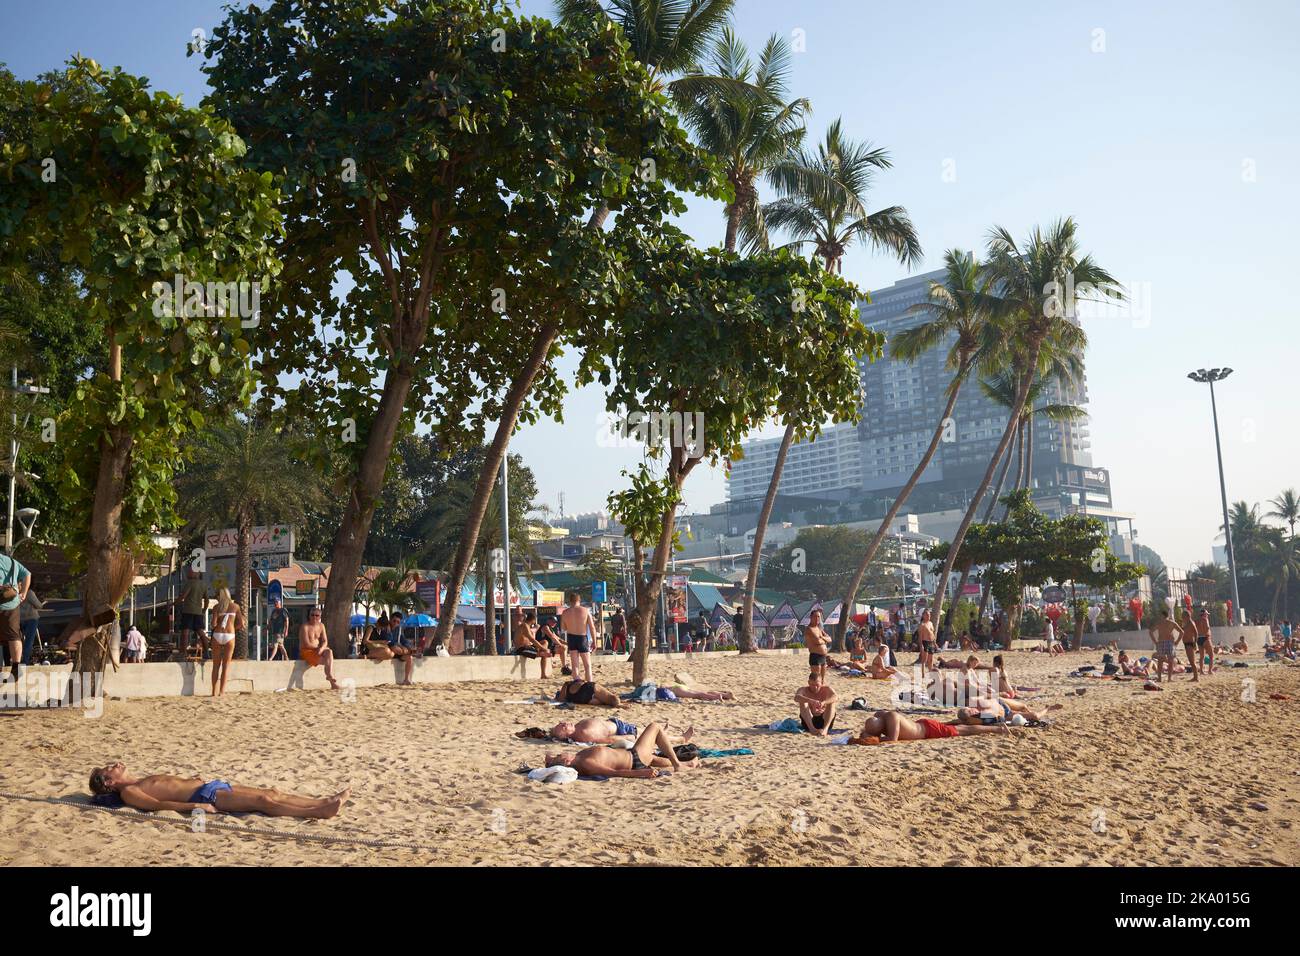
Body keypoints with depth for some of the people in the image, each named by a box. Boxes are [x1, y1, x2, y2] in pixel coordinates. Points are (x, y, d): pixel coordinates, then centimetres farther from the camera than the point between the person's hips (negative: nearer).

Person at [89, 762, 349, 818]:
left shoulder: (142, 780, 26)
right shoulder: (128, 793, 0)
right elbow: (157, 804, -15)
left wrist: (190, 779, 16)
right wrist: (193, 806, -24)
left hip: (212, 786, 9)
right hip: (204, 796, -9)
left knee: (271, 793, -4)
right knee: (261, 800, -21)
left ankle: (322, 801, -10)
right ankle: (315, 813, -27)